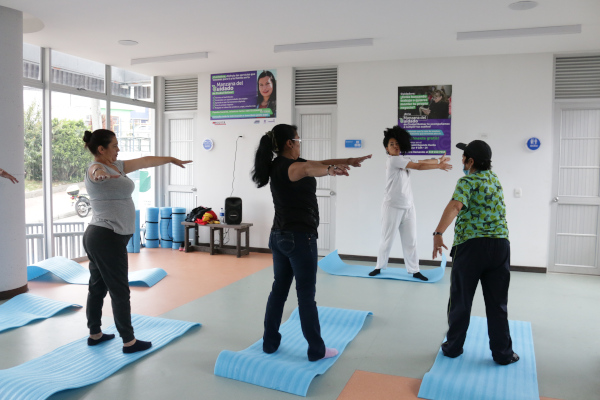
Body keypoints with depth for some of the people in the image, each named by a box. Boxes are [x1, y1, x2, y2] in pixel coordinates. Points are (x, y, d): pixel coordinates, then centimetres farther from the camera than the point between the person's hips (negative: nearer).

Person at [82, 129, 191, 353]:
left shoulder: (116, 166, 13)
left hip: (98, 237, 10)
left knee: (98, 287, 16)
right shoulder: (96, 167, -13)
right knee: (120, 291, -3)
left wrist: (170, 159, 31)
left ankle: (95, 334, 28)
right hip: (108, 238, -10)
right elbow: (96, 171, -39)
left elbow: (144, 162, 22)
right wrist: (99, 173, -63)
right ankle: (129, 342, 6)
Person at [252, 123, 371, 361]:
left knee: (279, 289, 15)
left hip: (279, 236, 9)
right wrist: (330, 169, -53)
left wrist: (349, 161, 19)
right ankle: (316, 350, 13)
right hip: (299, 237, -9)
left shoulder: (280, 166, 11)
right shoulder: (285, 166, -16)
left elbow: (317, 164, 16)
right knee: (306, 295, 1)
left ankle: (270, 342, 23)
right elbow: (307, 168, -42)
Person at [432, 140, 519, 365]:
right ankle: (502, 353, 18)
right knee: (497, 302, 12)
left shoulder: (468, 181, -7)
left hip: (471, 245, -5)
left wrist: (438, 234, -31)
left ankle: (453, 347, 20)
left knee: (460, 300, 9)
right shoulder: (494, 179, 14)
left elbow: (455, 206, -27)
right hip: (500, 244, 5)